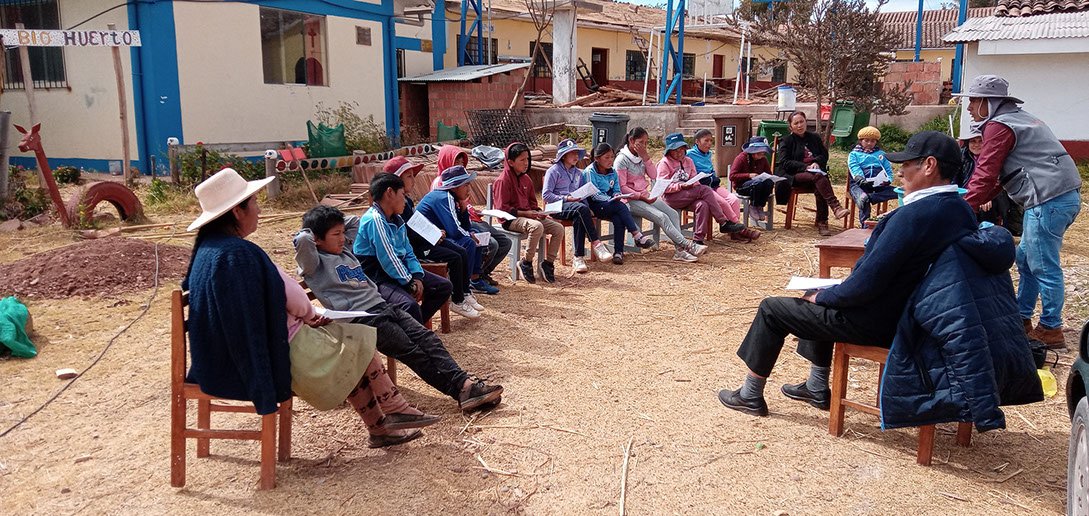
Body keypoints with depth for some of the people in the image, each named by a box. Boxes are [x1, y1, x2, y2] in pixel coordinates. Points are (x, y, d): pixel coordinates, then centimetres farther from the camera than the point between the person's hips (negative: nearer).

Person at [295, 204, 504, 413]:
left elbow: (354, 221, 36)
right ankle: (462, 390, -19)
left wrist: (334, 224, 23)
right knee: (411, 351, -16)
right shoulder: (316, 264, -1)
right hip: (360, 317, -8)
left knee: (427, 338, -11)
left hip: (382, 306, 8)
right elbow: (302, 240, -21)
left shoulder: (345, 250, 23)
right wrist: (309, 231, -1)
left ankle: (465, 383, -22)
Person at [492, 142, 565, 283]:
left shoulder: (526, 179, 16)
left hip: (529, 215, 8)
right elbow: (502, 208, -15)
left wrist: (538, 212, 0)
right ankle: (526, 264, -21)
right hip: (511, 219, -8)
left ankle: (548, 262, 3)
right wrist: (525, 213, -19)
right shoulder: (503, 180, -10)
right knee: (537, 226, -37)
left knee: (558, 228, -9)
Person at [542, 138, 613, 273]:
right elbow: (546, 195, -6)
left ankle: (578, 258, -37)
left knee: (579, 218, -34)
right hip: (557, 207, -5)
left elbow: (583, 194, 22)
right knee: (581, 208, -36)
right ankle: (596, 243, -37)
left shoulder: (578, 173, 21)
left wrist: (588, 209, 1)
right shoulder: (554, 171, 1)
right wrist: (565, 199, -17)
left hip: (576, 206, 5)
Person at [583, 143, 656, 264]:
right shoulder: (590, 171, -7)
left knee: (618, 219, -29)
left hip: (610, 205, 5)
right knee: (621, 206, -31)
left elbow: (616, 190, 14)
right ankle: (638, 236, -31)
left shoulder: (613, 172, 13)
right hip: (595, 205, -5)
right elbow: (594, 194, -12)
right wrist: (610, 199, -23)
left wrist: (617, 195, -10)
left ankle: (618, 252, -27)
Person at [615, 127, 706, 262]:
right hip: (631, 200, -8)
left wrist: (645, 157, -6)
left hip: (646, 196, 8)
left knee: (673, 214, -12)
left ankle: (679, 250, -21)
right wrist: (642, 197, -18)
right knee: (662, 217, -25)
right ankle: (687, 245, -25)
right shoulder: (622, 160, -10)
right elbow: (622, 188, -13)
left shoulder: (641, 156, 12)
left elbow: (653, 175, 5)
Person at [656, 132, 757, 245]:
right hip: (671, 198, -6)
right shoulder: (664, 163, -1)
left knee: (703, 205, -30)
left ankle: (699, 239, -31)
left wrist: (693, 183, -6)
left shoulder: (688, 161, 18)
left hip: (687, 195, 6)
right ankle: (724, 223, -21)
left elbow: (694, 179, 19)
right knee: (704, 190, -24)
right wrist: (681, 186, -20)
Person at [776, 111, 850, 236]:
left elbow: (824, 155, 20)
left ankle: (822, 222, -34)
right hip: (795, 175, -3)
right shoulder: (787, 141, 12)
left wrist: (816, 162, -4)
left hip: (816, 171, 3)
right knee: (818, 177, -35)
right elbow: (784, 162, 0)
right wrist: (806, 167, -13)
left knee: (820, 187, -33)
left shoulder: (815, 137, 24)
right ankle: (836, 207, -47)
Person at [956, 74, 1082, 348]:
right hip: (1065, 195, 10)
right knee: (1026, 261, 17)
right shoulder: (1019, 118, 22)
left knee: (1043, 267, -3)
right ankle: (1022, 319, 25)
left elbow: (985, 176, -15)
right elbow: (1000, 174, 22)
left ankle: (1051, 330, 5)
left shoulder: (999, 126, -9)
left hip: (1048, 200, -10)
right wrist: (982, 200, 18)